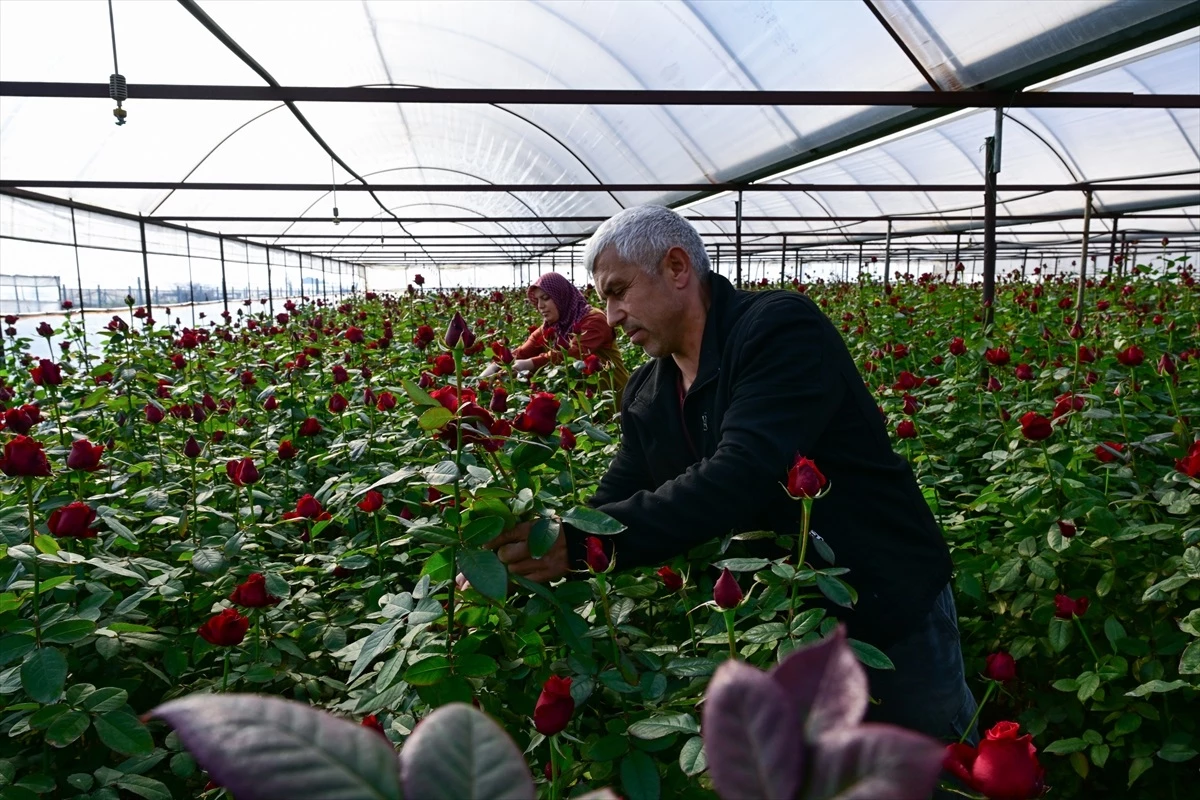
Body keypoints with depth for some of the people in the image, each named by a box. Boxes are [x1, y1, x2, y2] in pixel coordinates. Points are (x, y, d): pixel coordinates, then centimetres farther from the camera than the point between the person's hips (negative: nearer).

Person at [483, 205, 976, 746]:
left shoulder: (782, 327, -24)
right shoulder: (646, 396, 1)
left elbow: (736, 480, -35)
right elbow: (615, 503, 0)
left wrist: (577, 544, -38)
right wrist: (522, 556, -17)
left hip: (891, 615, -6)